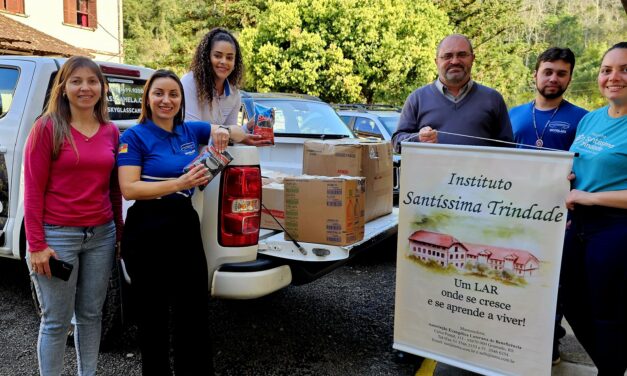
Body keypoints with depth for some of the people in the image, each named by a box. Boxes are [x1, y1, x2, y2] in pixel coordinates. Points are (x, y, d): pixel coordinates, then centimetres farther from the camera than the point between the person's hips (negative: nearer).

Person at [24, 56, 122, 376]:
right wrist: (36, 245, -11)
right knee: (56, 322, 7)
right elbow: (33, 190, -7)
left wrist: (119, 233, 11)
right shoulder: (47, 128, -6)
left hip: (101, 235, 4)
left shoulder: (111, 132, 6)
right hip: (57, 235, -4)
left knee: (91, 314, 16)